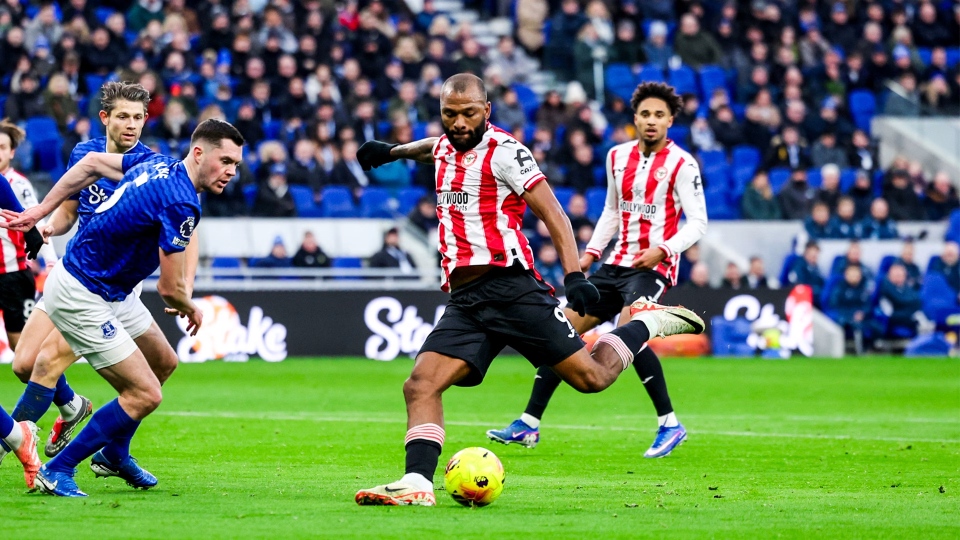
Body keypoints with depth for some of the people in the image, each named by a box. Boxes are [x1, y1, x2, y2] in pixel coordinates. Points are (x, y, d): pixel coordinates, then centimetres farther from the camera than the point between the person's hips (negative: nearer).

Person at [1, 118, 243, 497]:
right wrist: (191, 310, 2)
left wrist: (41, 210, 19)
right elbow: (169, 289, -21)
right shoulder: (181, 204, -26)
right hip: (80, 298, -10)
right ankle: (57, 471, -2)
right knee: (146, 394, -11)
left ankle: (113, 454, 39)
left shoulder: (159, 165, 3)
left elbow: (92, 162, 14)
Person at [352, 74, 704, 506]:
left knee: (591, 376, -5)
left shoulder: (503, 151, -5)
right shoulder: (444, 148, 16)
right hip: (464, 303, 6)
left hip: (510, 288, -6)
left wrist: (574, 276, -18)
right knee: (420, 385, -13)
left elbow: (553, 215, -8)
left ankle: (647, 322, 20)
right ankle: (417, 483, -20)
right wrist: (392, 151, 58)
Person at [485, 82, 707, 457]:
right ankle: (529, 425, 10)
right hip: (617, 264, 7)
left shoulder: (681, 164, -9)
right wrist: (592, 251, 13)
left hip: (653, 266, -7)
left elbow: (697, 222, -10)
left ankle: (670, 424, -19)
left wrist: (663, 250, -24)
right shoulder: (618, 156, 11)